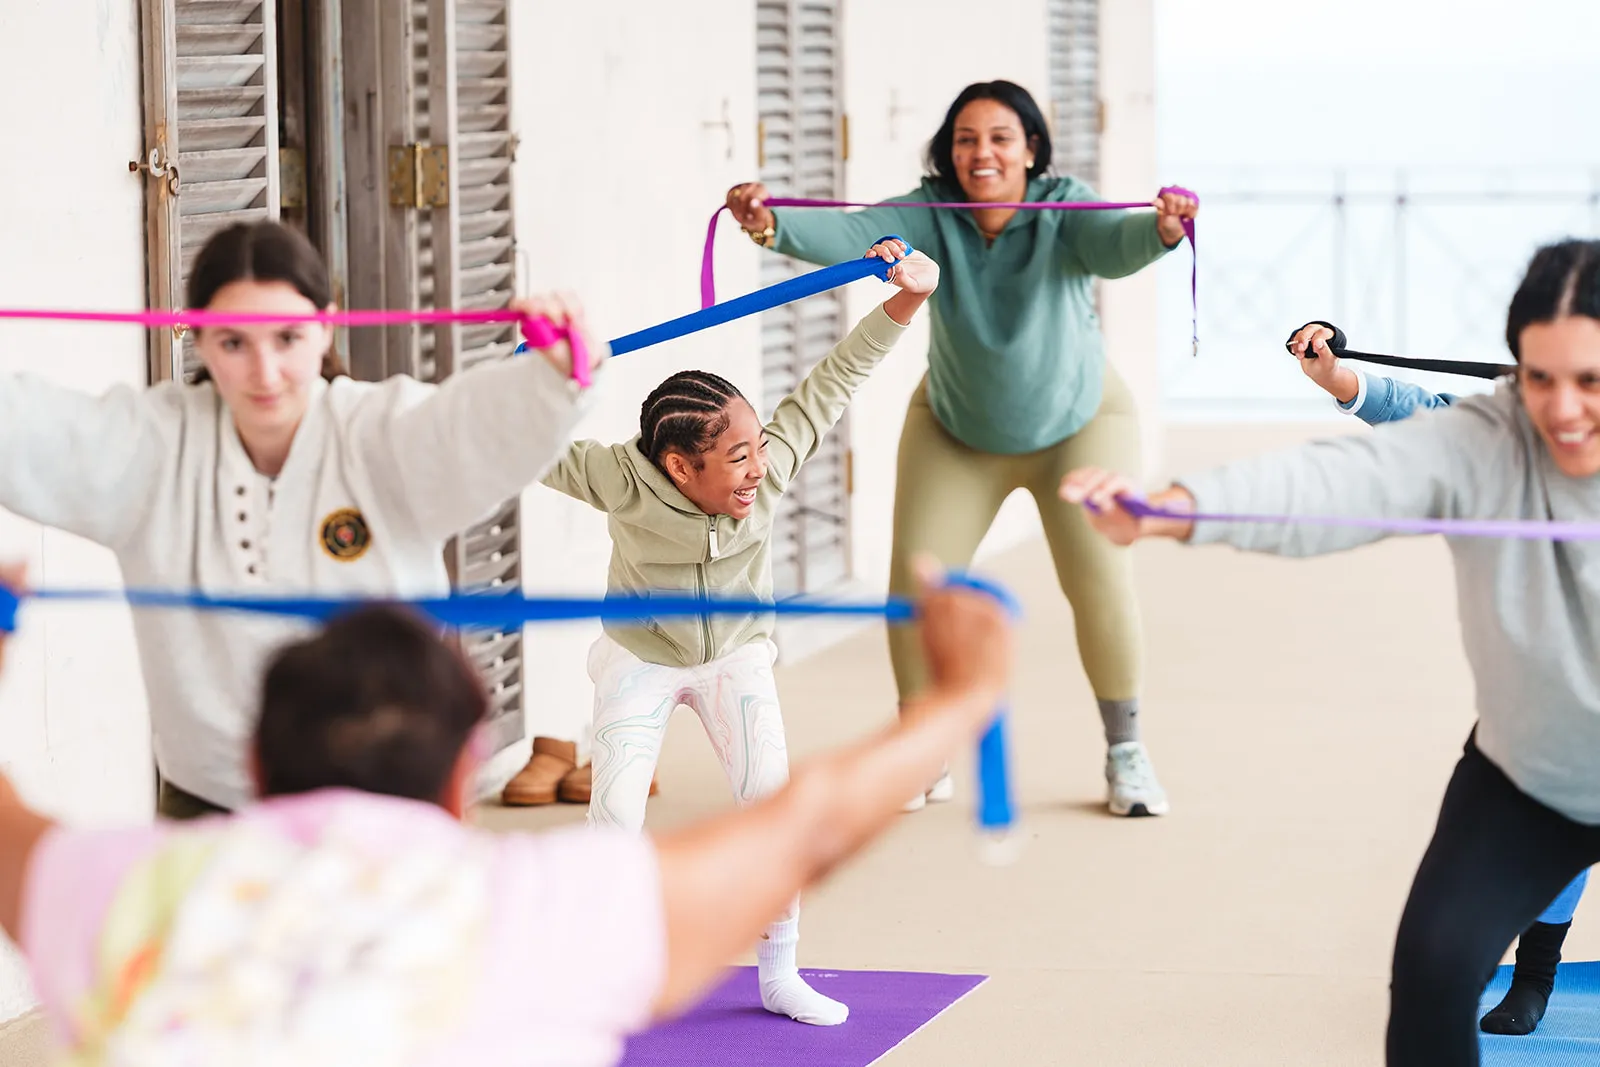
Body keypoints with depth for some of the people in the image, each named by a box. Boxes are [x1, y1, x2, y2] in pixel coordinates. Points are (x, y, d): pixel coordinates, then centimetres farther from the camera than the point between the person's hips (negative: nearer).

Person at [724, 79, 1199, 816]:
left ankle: (1125, 752, 10)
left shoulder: (1063, 211, -26)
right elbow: (851, 235, -39)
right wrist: (772, 226, -59)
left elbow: (1114, 244, -46)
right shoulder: (932, 214, -23)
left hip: (1077, 422, -2)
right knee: (916, 582, -5)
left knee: (1100, 579, -11)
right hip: (955, 429, 2)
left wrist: (1160, 230, -70)